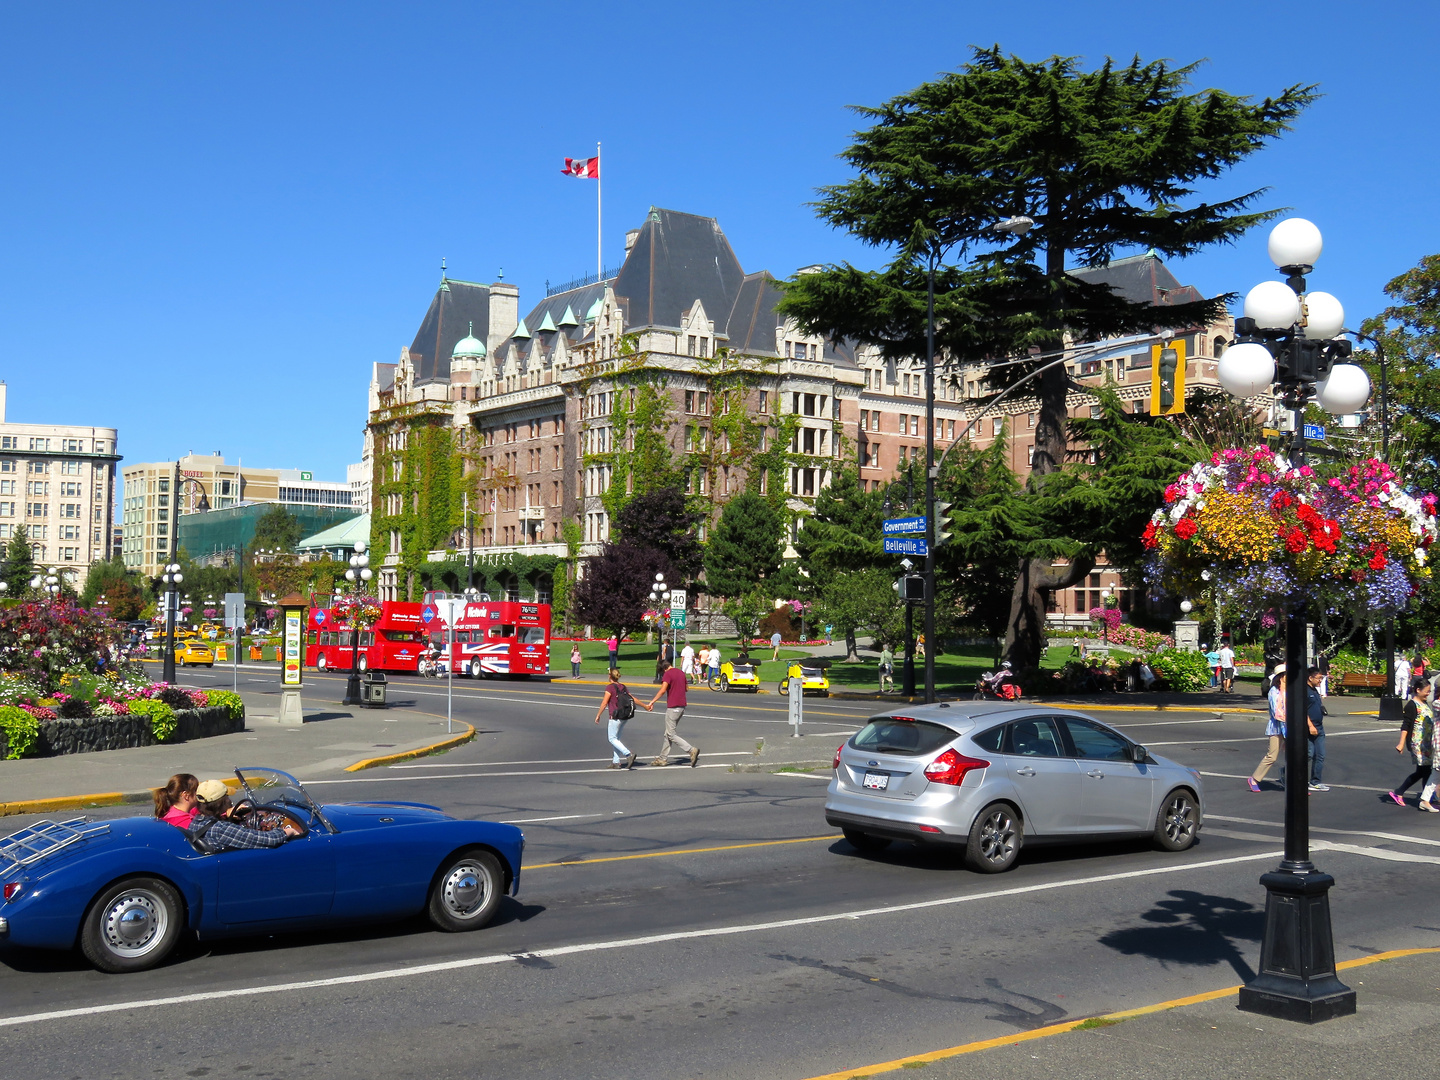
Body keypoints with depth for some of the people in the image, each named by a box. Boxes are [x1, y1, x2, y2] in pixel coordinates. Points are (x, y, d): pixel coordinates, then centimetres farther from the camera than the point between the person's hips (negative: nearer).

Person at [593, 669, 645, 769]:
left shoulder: (610, 687, -11)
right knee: (616, 738, 15)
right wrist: (645, 706, 26)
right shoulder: (623, 687, 10)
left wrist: (598, 715, -6)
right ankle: (616, 762, 15)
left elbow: (604, 703, -13)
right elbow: (633, 699, 14)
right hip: (625, 717, 8)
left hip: (615, 717, -8)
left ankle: (629, 755, -16)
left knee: (612, 739, 0)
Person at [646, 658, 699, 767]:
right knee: (668, 733, 15)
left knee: (671, 735, -4)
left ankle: (692, 750, -14)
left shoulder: (668, 674, -13)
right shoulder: (681, 673, 13)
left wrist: (652, 702, -26)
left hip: (673, 707, -9)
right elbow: (685, 688, 26)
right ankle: (663, 758, 17)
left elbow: (663, 690, -25)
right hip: (682, 706, 9)